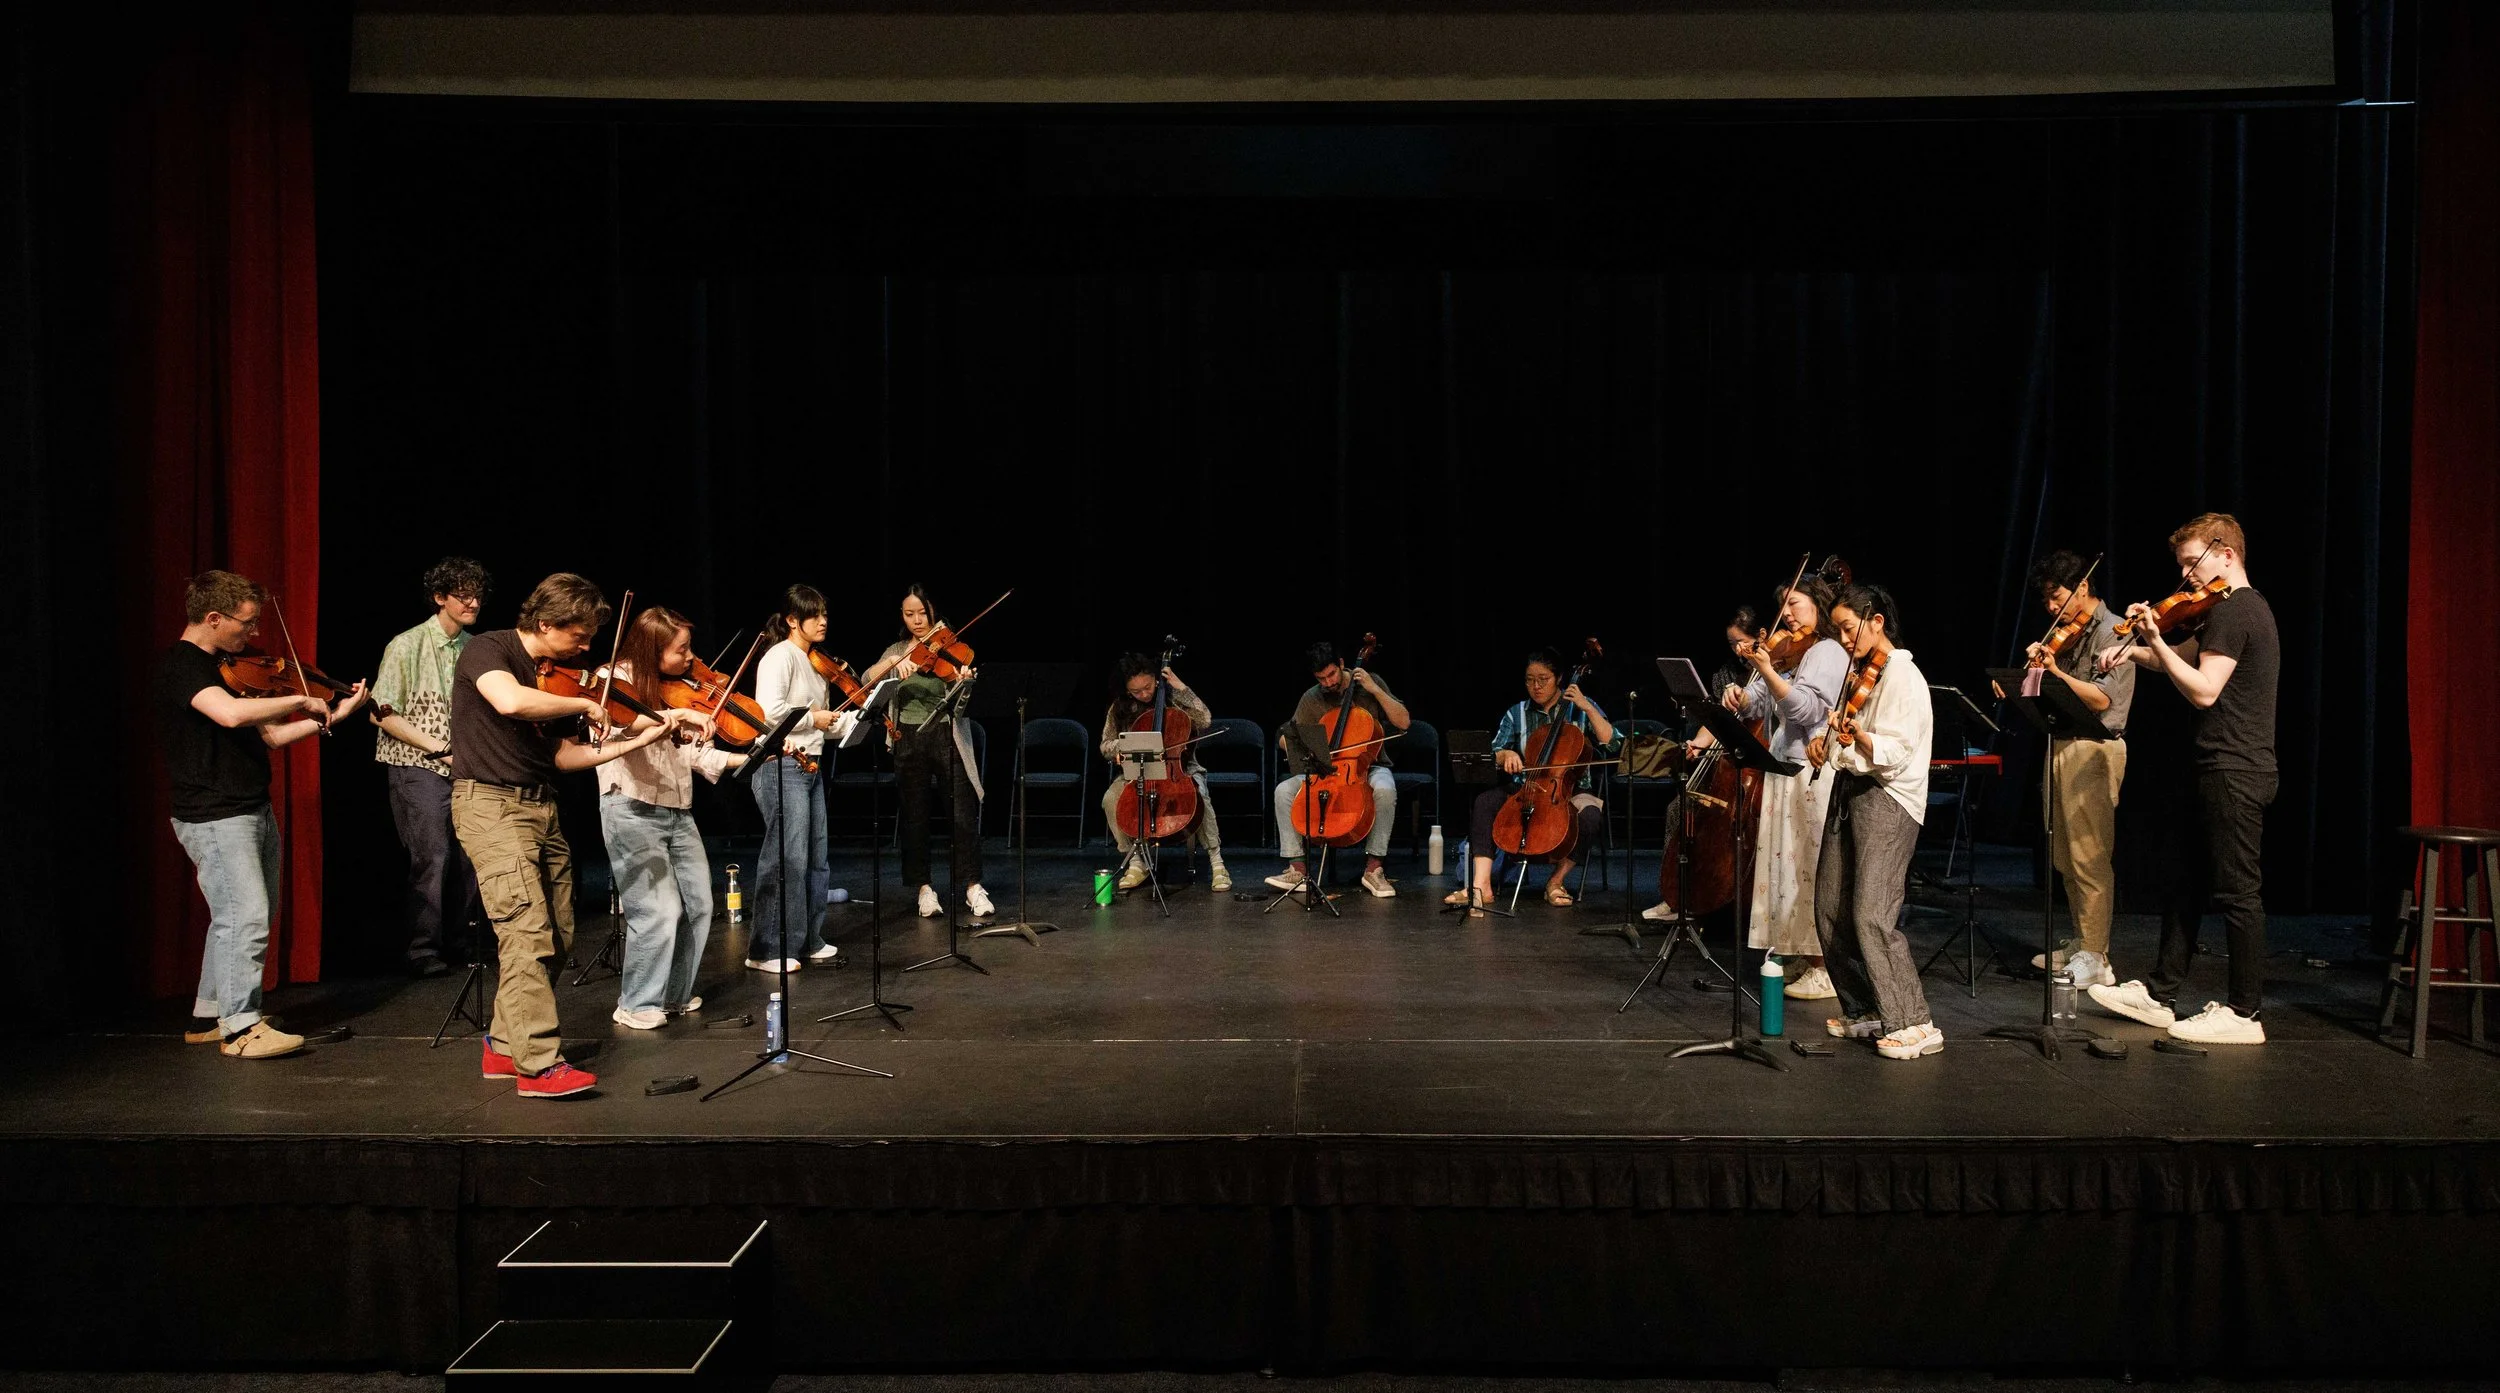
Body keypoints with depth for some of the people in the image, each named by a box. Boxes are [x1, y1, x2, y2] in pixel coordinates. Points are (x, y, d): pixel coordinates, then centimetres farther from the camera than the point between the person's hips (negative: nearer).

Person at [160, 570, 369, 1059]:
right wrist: (300, 700, -21)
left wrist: (331, 716, 9)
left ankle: (211, 1015, 26)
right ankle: (241, 1028, -4)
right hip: (214, 816, -10)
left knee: (244, 916, 15)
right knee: (245, 917, -11)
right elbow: (230, 713, -33)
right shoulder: (180, 665, -13)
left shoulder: (226, 667, 16)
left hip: (253, 811, 10)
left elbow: (269, 735, 16)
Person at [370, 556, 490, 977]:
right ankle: (424, 950, 5)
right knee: (432, 856, -9)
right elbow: (384, 714, -10)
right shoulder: (407, 646, -8)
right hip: (419, 768, -5)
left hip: (465, 767, 5)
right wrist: (441, 749, -15)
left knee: (471, 855, 4)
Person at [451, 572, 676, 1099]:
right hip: (491, 802, -8)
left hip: (542, 807, 8)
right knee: (528, 931, -16)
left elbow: (563, 755, 12)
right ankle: (539, 1065, -16)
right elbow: (510, 701, -31)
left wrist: (638, 741, 3)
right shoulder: (488, 649, -8)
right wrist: (586, 704, -19)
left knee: (555, 935, 8)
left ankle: (504, 1046, 20)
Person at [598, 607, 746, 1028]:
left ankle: (674, 994, 23)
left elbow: (698, 755, 8)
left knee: (698, 906, 8)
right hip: (633, 811, -7)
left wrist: (752, 758, -2)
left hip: (678, 811, 7)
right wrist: (678, 714, -36)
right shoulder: (615, 681, -8)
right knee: (659, 911, -10)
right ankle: (638, 1004, 6)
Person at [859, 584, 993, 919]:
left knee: (963, 814, -8)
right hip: (908, 740, 3)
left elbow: (960, 704, -9)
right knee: (915, 816, 7)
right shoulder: (897, 650, 10)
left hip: (947, 737, -2)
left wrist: (965, 683, -32)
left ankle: (973, 886, -1)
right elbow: (867, 680, -7)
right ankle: (924, 888, 16)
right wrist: (895, 661, -24)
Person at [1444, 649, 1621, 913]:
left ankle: (1556, 879, -11)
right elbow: (1492, 756, 7)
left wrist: (1588, 709, -14)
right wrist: (1506, 755, -16)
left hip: (1571, 791, -2)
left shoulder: (1579, 708, 4)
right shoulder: (1517, 713, 9)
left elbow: (1613, 744, -7)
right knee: (1485, 801, -26)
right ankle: (1481, 885, -34)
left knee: (1590, 816, -35)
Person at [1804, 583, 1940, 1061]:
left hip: (1888, 799, -9)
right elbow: (1838, 724, 22)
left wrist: (1858, 737, -35)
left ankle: (1914, 1025, -9)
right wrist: (1823, 738, 2)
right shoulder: (1860, 673, 16)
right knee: (1830, 910, 8)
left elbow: (1897, 753, -19)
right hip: (1848, 791, 9)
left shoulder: (1902, 676, -11)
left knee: (1871, 915, -16)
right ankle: (1864, 1012, 20)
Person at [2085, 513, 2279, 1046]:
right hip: (2225, 769, 11)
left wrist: (2155, 641, -19)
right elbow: (2185, 660, 23)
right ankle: (2160, 994, 21)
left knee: (2237, 892, -3)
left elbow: (2203, 690, -23)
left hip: (2234, 774, -11)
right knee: (2184, 881, 14)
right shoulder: (2245, 607, 17)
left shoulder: (2231, 611, -16)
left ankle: (2244, 1013, 5)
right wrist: (2136, 650, 6)